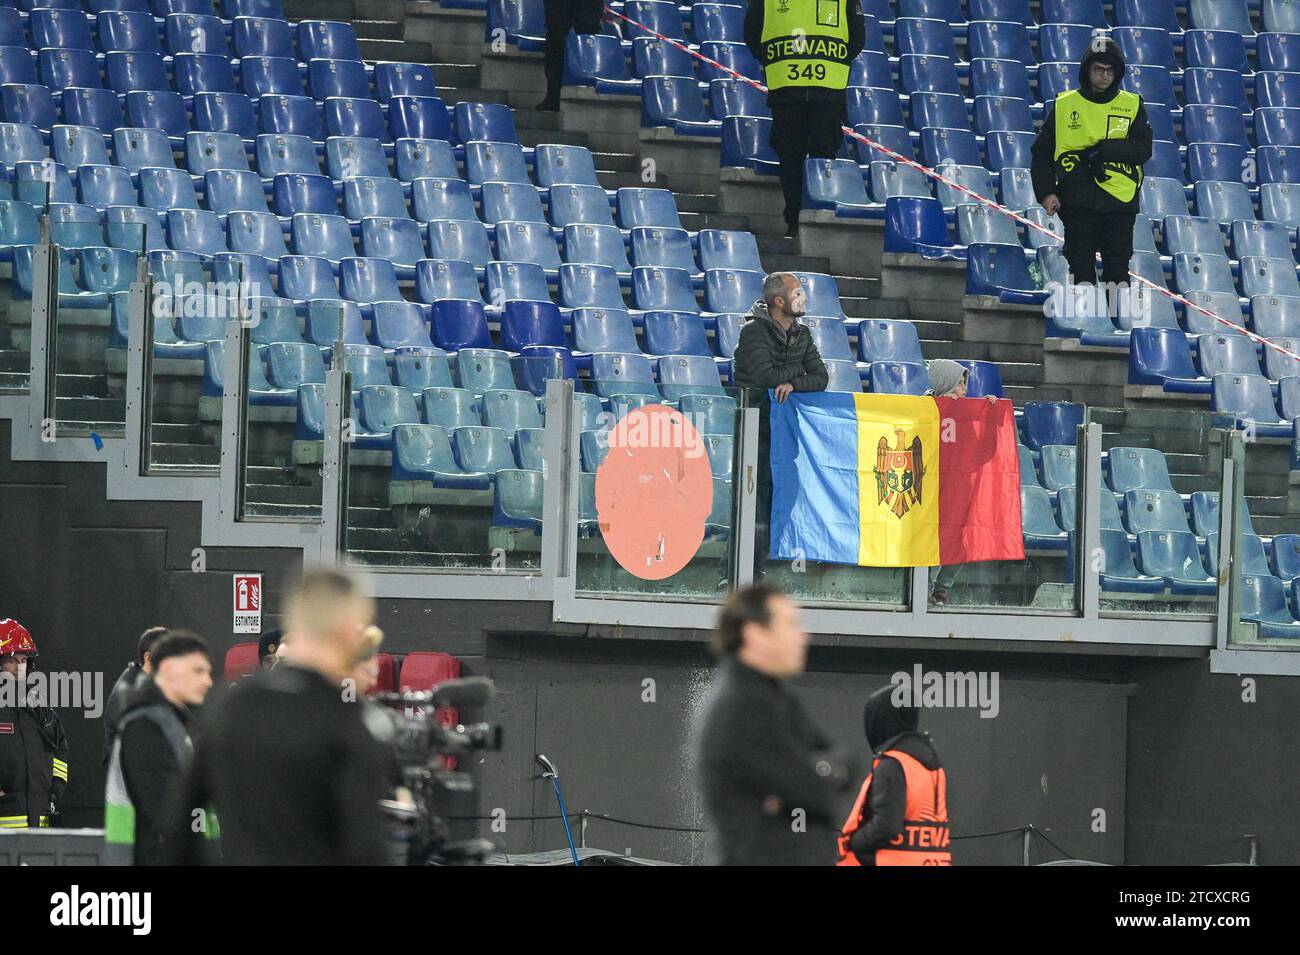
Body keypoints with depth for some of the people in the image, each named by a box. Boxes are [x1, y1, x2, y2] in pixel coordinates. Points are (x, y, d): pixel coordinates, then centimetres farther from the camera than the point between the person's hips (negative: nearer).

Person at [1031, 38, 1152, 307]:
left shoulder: (1133, 106, 9)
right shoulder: (1063, 105, 10)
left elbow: (1143, 150, -3)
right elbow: (1042, 152, 10)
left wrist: (1102, 150, -13)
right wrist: (1045, 192, -3)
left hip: (1120, 201, 0)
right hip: (1078, 201, 0)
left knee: (1118, 267, 0)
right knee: (1081, 265, -4)